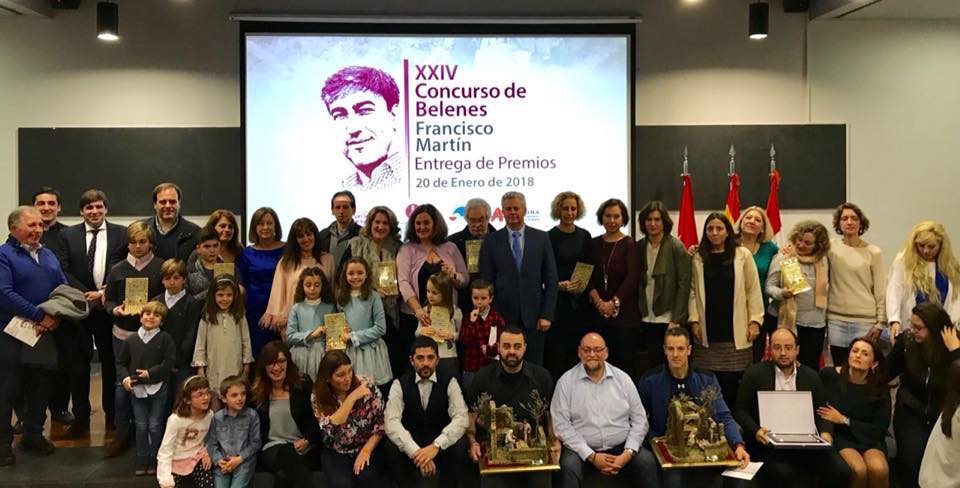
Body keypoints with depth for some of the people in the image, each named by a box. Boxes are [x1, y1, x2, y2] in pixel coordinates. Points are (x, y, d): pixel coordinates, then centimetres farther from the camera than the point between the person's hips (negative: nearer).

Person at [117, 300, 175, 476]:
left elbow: (169, 362, -10)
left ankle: (155, 461, 17)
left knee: (155, 426, 5)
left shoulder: (165, 338, -5)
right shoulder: (131, 340, 3)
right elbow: (121, 362, 8)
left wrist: (150, 373, -15)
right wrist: (125, 378, -8)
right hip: (136, 388, 2)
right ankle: (142, 461, 21)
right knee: (141, 426, 10)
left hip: (157, 387, -2)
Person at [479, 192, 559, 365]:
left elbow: (551, 279, 5)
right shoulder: (491, 241, 4)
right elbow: (486, 283, 3)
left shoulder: (541, 238, 5)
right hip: (503, 317, 0)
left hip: (533, 318, 1)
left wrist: (547, 314, -2)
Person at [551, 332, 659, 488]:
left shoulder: (622, 378, 7)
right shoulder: (566, 381, 0)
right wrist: (592, 456, -14)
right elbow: (561, 424, -7)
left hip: (621, 447, 2)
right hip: (582, 450, -2)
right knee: (570, 466, -32)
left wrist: (628, 453, -9)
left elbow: (639, 419, 6)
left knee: (647, 461, -23)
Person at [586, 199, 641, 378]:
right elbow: (589, 276, 7)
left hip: (624, 312, -3)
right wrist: (598, 301, -8)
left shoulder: (629, 244, -2)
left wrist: (613, 303, -14)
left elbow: (632, 278, -9)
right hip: (599, 314, 3)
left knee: (625, 361, -1)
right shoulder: (595, 244, 10)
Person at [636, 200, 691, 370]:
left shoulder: (675, 247, -6)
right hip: (647, 319, 4)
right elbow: (637, 282, 10)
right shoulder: (639, 246, 7)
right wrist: (638, 314, 3)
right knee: (652, 365, 7)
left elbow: (684, 284, -9)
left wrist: (677, 320, -13)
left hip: (668, 320, -4)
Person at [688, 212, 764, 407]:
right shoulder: (698, 257, 6)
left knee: (733, 381, -1)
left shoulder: (742, 254, 2)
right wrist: (694, 320, -1)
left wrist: (754, 321, -3)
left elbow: (753, 290, 2)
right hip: (708, 331, 1)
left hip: (735, 332, -1)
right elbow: (693, 291, 6)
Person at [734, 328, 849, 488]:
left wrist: (826, 432, -6)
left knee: (841, 471, -16)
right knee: (782, 473, -33)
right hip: (767, 443, -4)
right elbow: (741, 410, 1)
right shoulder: (754, 374, 1)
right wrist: (756, 431, -18)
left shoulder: (811, 376, 12)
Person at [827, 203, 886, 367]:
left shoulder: (873, 252, -1)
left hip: (865, 321, -1)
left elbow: (880, 290, 1)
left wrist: (880, 322, -1)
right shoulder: (831, 247, 2)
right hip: (836, 320, 2)